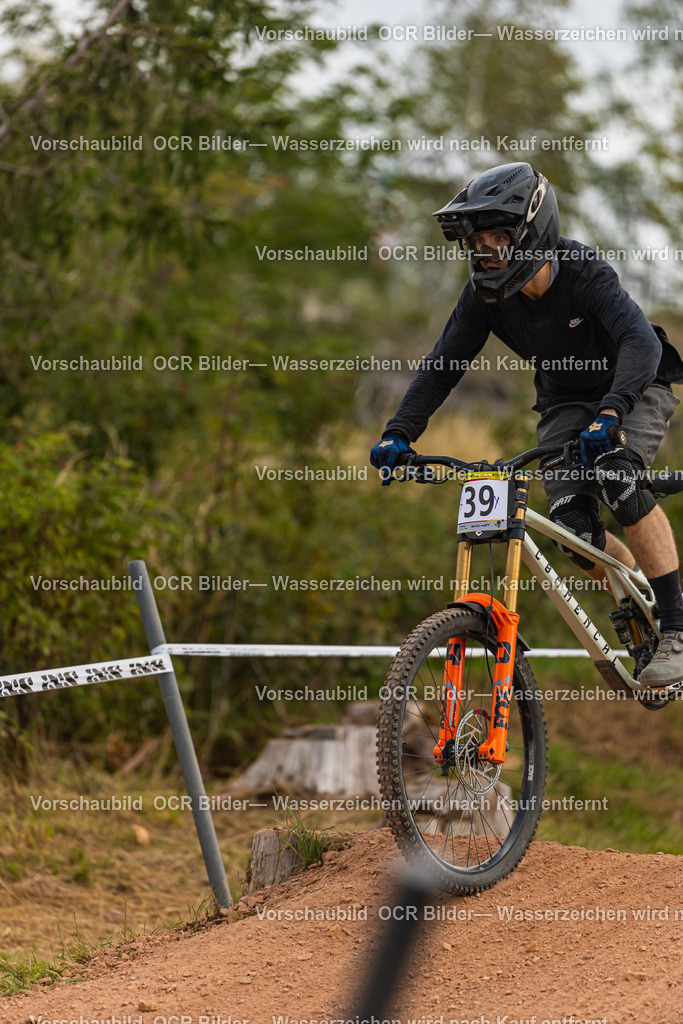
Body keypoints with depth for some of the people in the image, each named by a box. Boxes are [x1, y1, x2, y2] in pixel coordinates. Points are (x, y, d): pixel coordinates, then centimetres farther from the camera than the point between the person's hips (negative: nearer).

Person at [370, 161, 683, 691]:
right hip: (566, 402, 4)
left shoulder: (585, 273, -30)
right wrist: (399, 432, -27)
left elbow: (641, 342, -43)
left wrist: (609, 414, -59)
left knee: (617, 478, -33)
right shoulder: (486, 294, -16)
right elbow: (443, 364, -13)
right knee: (573, 527, -17)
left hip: (636, 389, -4)